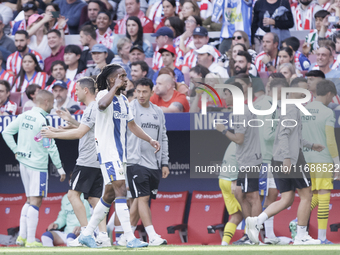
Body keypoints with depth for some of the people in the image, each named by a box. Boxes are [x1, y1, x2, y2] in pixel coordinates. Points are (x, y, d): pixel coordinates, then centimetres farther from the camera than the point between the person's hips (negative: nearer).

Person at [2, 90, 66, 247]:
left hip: (24, 163, 8)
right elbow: (50, 147, -15)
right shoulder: (42, 121, -16)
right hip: (38, 165, -8)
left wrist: (16, 151, 13)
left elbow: (6, 132, 11)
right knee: (35, 202, -5)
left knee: (30, 200, 17)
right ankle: (30, 240, -7)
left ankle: (22, 236, 14)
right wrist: (60, 168, -8)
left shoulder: (24, 116, 6)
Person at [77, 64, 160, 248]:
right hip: (107, 150, -10)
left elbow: (131, 125, 25)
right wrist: (115, 88, -28)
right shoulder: (104, 94, -11)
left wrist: (150, 140, 16)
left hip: (119, 152, 10)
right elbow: (102, 105, -38)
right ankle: (130, 238, -21)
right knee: (120, 189, -16)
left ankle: (87, 234, 22)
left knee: (110, 194, 12)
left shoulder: (123, 100, 16)